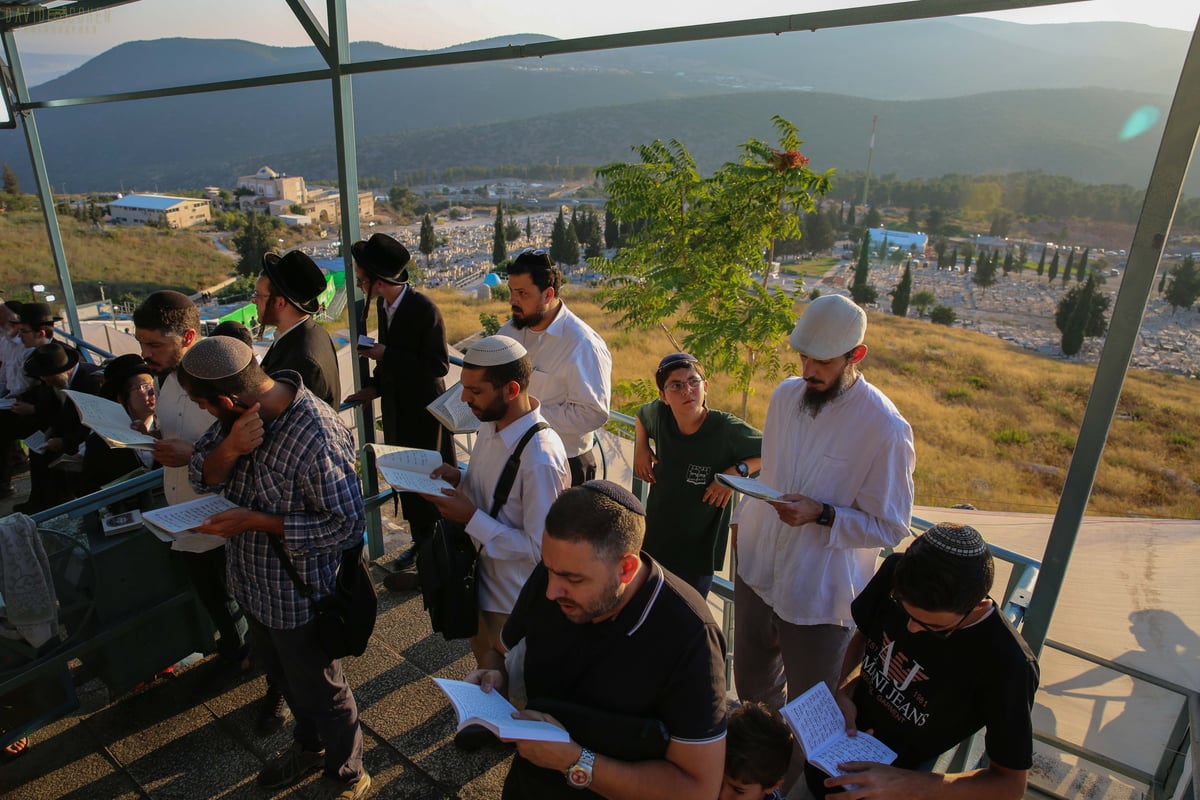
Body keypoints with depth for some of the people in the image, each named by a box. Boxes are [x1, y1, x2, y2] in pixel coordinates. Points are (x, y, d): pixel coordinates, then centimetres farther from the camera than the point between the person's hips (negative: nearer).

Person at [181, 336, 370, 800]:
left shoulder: (317, 439, -35)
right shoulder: (241, 415, -10)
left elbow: (347, 525, -28)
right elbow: (202, 475, -5)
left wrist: (257, 522, -29)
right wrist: (230, 448, -26)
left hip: (298, 596, -8)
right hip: (255, 583, 8)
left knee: (318, 691, 16)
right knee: (282, 674, 30)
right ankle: (310, 747, 58)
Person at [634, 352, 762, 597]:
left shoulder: (727, 430, -22)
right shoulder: (659, 414, -10)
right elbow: (642, 415, 15)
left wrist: (738, 470, -22)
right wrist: (640, 446, 1)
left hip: (699, 551, -4)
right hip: (654, 541, 4)